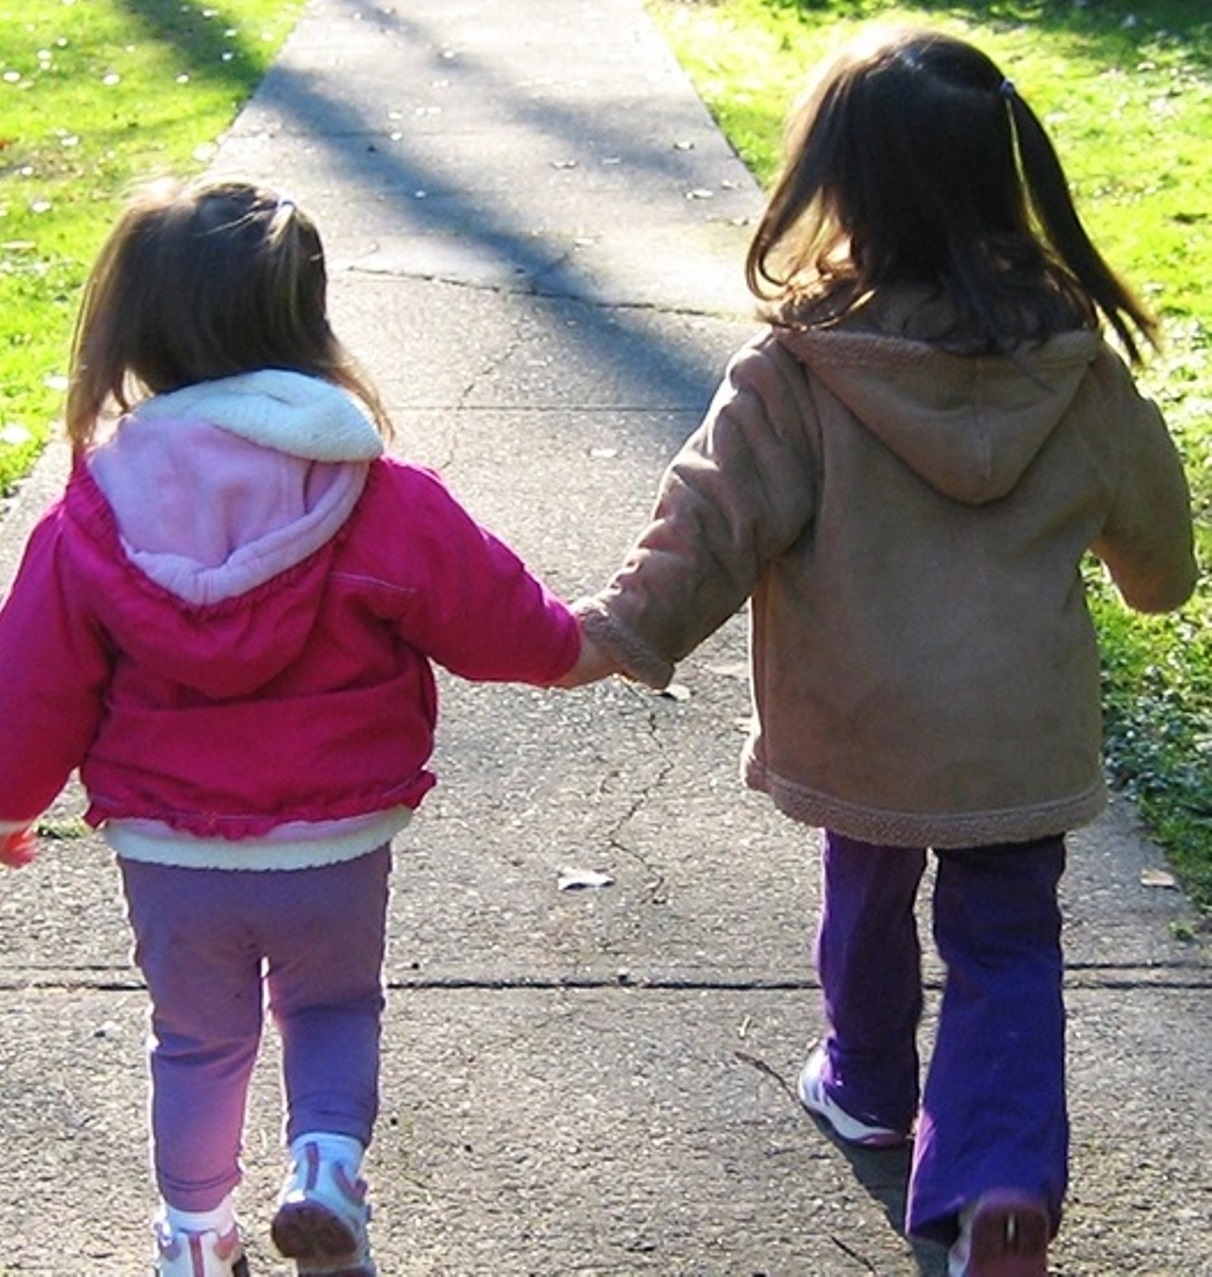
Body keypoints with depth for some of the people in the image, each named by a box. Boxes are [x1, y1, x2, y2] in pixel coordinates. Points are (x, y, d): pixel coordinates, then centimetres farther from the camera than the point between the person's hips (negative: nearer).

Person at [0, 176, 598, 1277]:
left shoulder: (88, 526, -13)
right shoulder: (390, 508, -17)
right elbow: (500, 622, -4)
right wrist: (579, 645, 18)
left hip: (169, 856, 1)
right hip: (338, 848, -1)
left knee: (198, 1041, 24)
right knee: (336, 1009, 26)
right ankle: (329, 1165, 4)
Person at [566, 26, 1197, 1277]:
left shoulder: (798, 367, -19)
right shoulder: (1070, 360, -8)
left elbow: (714, 518, -19)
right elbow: (1149, 513, 6)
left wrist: (624, 631, -11)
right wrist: (1158, 579, 27)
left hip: (859, 728, 0)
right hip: (1019, 734, 1)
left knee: (867, 894, 26)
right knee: (1006, 944, 12)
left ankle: (867, 1083, 49)